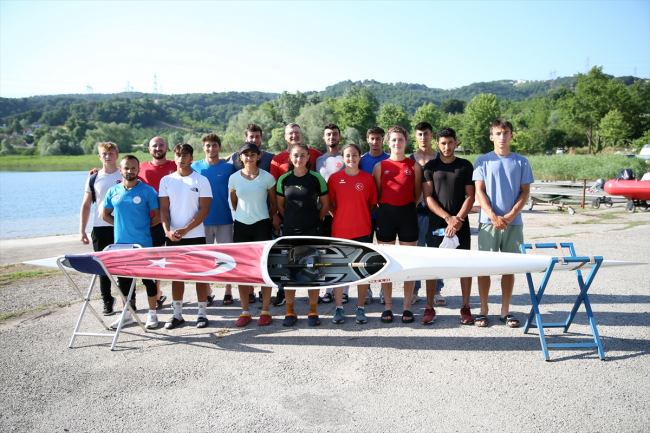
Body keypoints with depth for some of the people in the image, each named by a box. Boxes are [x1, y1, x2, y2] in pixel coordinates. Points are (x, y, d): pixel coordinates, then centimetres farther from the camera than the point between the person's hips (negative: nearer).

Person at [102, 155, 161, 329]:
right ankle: (127, 314, 26)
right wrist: (122, 225, 5)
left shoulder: (148, 191, -5)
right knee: (123, 279, 12)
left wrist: (142, 226, -1)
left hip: (143, 243, -4)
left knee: (148, 278, 3)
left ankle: (152, 314, 16)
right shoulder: (113, 191, 5)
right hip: (120, 243, 4)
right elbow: (105, 215, 15)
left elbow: (157, 216, -3)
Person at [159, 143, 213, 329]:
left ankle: (202, 313, 13)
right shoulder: (166, 180, 7)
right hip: (172, 236, 3)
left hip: (195, 235, -3)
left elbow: (204, 209, -7)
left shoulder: (201, 180, -2)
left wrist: (185, 230, -14)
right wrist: (168, 231, -11)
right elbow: (164, 209, 5)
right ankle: (177, 313, 19)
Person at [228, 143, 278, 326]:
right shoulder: (234, 178, 3)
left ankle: (265, 311, 11)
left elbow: (274, 204, 7)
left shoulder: (267, 177, -3)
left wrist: (268, 218, 7)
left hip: (261, 226, -2)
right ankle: (245, 312, 15)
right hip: (241, 226, 2)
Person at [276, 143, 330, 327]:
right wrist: (292, 220, 9)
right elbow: (280, 205, 13)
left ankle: (313, 311, 14)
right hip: (290, 230, 2)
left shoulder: (316, 178, -2)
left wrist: (314, 220, 8)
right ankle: (290, 311, 16)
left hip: (312, 231, -2)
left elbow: (325, 204, 6)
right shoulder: (284, 179, 3)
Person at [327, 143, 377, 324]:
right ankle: (339, 309, 16)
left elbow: (373, 204, 10)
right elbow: (328, 203, 9)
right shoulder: (335, 178, 2)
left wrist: (361, 215, -1)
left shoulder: (368, 178, 3)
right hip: (339, 230, 0)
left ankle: (360, 308, 17)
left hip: (362, 230, 0)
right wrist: (339, 216, 1)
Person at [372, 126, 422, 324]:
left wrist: (406, 208, 3)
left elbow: (417, 194, 9)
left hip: (408, 214, 0)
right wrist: (386, 209, 3)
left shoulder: (414, 166, 4)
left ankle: (407, 307, 13)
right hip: (385, 214, 0)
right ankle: (388, 306, 14)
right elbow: (376, 194, 9)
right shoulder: (380, 166, 5)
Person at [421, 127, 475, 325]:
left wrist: (458, 219, -11)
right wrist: (448, 217, -12)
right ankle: (430, 307, 10)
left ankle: (465, 307, 15)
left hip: (461, 224, 0)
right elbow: (428, 197, -1)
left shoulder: (465, 166, 6)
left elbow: (470, 197, 2)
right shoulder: (430, 167, 5)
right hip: (436, 224, 0)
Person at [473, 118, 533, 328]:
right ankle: (483, 310, 11)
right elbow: (479, 191, -2)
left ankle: (505, 311, 16)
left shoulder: (521, 162, 7)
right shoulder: (483, 161, 4)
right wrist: (493, 216, -13)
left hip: (513, 223, 1)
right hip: (488, 222, -1)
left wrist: (511, 215, -10)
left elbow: (525, 192, 4)